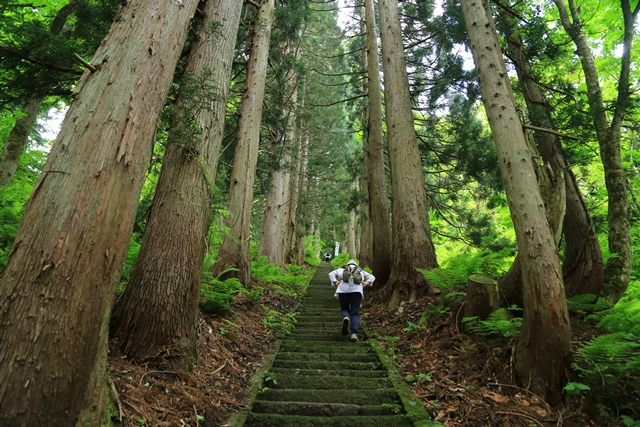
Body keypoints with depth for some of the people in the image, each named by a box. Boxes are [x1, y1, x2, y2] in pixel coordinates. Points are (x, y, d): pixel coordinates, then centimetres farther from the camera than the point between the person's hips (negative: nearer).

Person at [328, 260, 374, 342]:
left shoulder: (343, 270, 28)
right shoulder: (361, 271, 32)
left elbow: (331, 274, 12)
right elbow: (372, 277, 20)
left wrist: (336, 284, 3)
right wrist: (365, 285, 7)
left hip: (343, 290, 0)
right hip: (357, 290, 0)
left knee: (344, 309, 17)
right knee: (355, 313, 3)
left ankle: (346, 318, -17)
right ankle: (354, 334, -16)